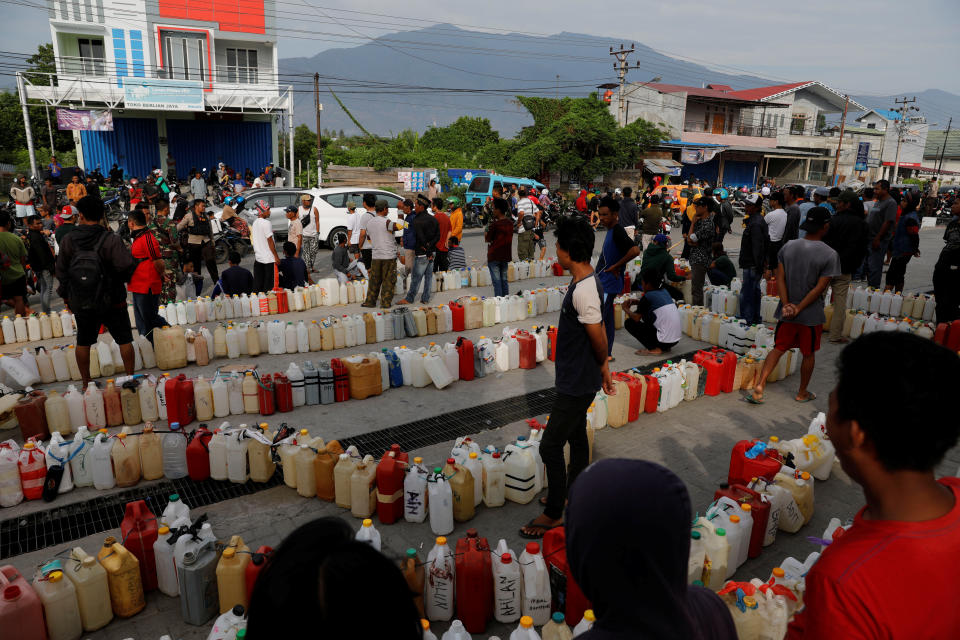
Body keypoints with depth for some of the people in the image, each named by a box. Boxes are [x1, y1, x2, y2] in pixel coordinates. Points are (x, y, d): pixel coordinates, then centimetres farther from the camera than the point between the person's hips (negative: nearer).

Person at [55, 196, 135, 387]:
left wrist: (67, 298, 16)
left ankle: (86, 384, 22)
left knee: (83, 342, 15)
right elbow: (127, 266, -22)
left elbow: (61, 271, 4)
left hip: (80, 303, 3)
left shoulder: (68, 241, -2)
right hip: (112, 301, -3)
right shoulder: (110, 239, -15)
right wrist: (123, 278, 2)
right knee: (124, 340, 7)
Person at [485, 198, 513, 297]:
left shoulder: (494, 224, -16)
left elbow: (487, 239, -9)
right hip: (506, 256, 6)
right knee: (504, 281, 13)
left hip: (494, 256, -6)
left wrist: (485, 232, 11)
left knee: (496, 281, -1)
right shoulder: (510, 223, 4)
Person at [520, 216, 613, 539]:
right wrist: (603, 366, 14)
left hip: (577, 384, -10)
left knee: (550, 446, 0)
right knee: (577, 438, 23)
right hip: (577, 379, 10)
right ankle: (572, 494, 41)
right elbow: (599, 332, 10)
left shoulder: (583, 291, -28)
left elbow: (598, 339, -22)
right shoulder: (589, 281, 4)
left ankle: (554, 513, 15)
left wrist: (601, 365, -2)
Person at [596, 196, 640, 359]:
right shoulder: (611, 230, 12)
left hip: (608, 284, -10)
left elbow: (635, 250, -31)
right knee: (607, 320, 15)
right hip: (603, 283, 10)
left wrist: (616, 266, -23)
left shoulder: (618, 231, -18)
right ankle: (607, 353, 23)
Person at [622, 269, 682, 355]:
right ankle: (663, 347, 17)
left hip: (665, 340, -8)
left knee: (628, 322, 1)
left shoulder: (648, 296, -10)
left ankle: (655, 349, -6)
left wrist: (626, 309, 11)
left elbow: (636, 318, -5)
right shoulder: (664, 292, 11)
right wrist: (637, 302, 17)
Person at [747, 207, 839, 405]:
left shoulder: (788, 247, -1)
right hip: (812, 314, -3)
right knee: (809, 354, 14)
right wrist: (799, 308, -12)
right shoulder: (830, 255, -13)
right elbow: (820, 288, -16)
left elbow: (780, 279, -4)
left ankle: (759, 386, 0)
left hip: (787, 312, 3)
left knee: (778, 348, 12)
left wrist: (787, 305, -6)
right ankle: (802, 393, 28)